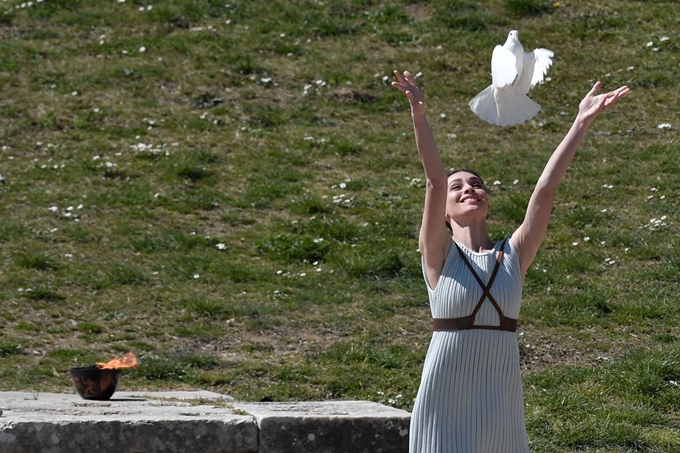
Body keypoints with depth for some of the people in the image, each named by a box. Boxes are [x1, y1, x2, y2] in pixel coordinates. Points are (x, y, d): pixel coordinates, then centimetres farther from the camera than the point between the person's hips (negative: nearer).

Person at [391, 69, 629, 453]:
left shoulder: (513, 255, 7)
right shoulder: (439, 254, 0)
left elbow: (546, 188, 1)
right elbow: (435, 180, -12)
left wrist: (582, 123, -5)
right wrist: (419, 114, -24)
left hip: (502, 394, 3)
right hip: (447, 391, -3)